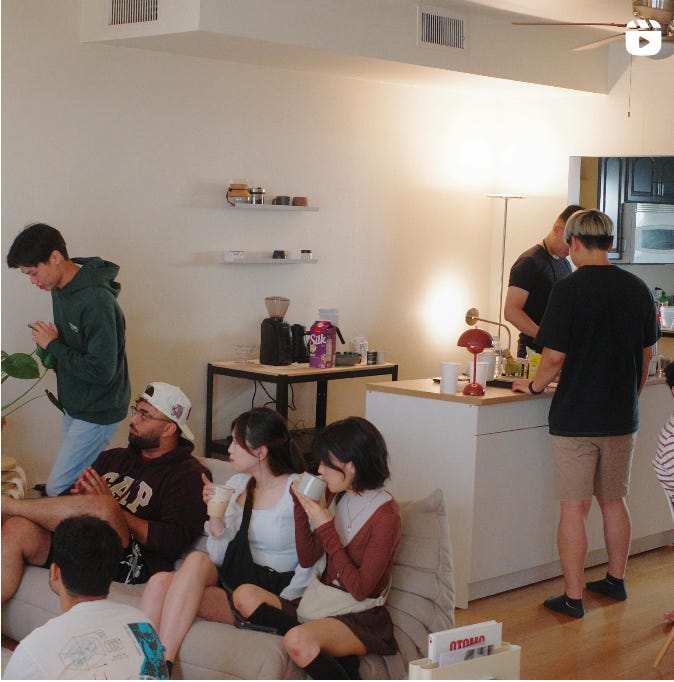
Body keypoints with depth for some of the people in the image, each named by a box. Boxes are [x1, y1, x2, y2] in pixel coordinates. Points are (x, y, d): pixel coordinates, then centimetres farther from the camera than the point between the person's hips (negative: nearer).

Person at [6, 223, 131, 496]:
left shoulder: (96, 301, -27)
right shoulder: (60, 288, 3)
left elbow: (101, 371, -28)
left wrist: (53, 344, -18)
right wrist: (49, 343, -4)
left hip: (97, 412, -9)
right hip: (75, 405, 9)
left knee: (58, 489, -8)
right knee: (77, 480, 14)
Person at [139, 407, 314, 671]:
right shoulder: (236, 484, 13)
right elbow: (219, 558, 11)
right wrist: (216, 513, -4)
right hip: (228, 580, 6)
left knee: (196, 561, -29)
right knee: (159, 583, -24)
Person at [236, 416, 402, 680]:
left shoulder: (386, 515, -14)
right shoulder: (337, 496, 7)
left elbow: (360, 589, -17)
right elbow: (307, 558, 9)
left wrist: (326, 527, -18)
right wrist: (301, 504, -2)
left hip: (360, 617, -9)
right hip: (320, 604, 9)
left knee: (298, 641, -36)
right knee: (245, 595, -14)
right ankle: (338, 656, -18)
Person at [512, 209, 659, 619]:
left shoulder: (569, 289, -14)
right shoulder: (637, 289, 2)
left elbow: (555, 357, -15)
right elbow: (647, 355, 10)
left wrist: (534, 386, 4)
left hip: (576, 416, -5)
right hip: (622, 416, 5)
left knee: (574, 507, 1)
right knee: (614, 500, 19)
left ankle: (573, 597, 5)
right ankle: (616, 581, 30)